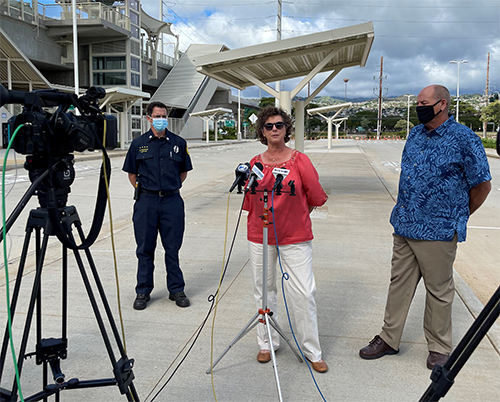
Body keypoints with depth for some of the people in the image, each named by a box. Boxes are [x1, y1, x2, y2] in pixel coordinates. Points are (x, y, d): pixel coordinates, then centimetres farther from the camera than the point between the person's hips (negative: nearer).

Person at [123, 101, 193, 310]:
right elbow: (132, 174, 12)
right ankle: (143, 292, 18)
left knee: (173, 248, 6)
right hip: (146, 201, 0)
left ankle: (176, 290, 18)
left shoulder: (178, 143, 6)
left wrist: (171, 188, 8)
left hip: (172, 201, 0)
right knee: (145, 249, 7)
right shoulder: (139, 144, 5)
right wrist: (142, 190, 4)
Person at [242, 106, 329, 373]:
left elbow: (316, 196, 2)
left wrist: (293, 217, 9)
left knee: (303, 293, -2)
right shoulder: (255, 163, 5)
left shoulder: (299, 160, -3)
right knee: (264, 289, 11)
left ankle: (312, 352, 14)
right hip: (260, 236, 3)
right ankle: (267, 343, 29)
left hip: (295, 237, -2)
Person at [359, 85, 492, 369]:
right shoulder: (415, 134, 11)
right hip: (404, 226, 7)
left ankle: (440, 348, 25)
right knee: (399, 284, 14)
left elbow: (482, 185, -5)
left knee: (439, 290, 7)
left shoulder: (464, 139, -11)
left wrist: (457, 218, 4)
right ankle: (389, 339, 27)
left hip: (438, 231, -6)